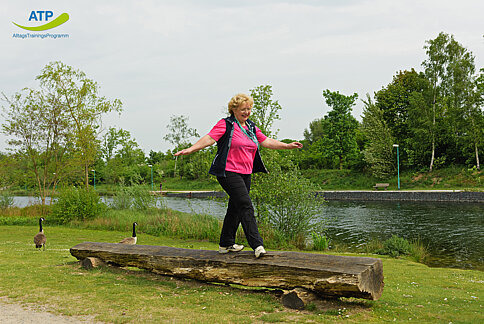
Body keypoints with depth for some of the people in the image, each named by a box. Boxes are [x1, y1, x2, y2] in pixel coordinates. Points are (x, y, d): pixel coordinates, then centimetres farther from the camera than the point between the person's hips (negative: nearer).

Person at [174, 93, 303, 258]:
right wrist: (190, 149, -28)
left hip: (245, 174, 8)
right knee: (246, 206, -15)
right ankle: (257, 245, -17)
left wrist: (288, 146, 17)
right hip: (229, 173, -8)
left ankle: (226, 244, 24)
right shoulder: (226, 124, -6)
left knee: (235, 208, 12)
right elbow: (209, 138, -16)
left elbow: (266, 141, 20)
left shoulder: (251, 127, 17)